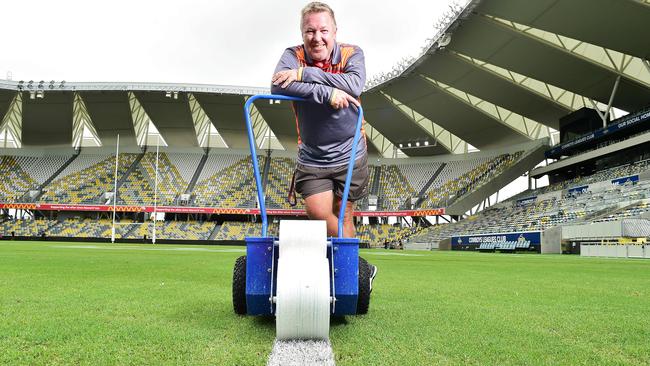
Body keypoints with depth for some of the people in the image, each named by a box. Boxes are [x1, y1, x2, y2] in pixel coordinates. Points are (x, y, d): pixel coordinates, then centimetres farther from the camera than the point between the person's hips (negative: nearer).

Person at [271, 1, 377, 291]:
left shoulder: (351, 54, -5)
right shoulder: (293, 56, -5)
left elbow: (354, 84, -27)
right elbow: (277, 86, -26)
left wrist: (304, 74, -29)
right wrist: (327, 92, -31)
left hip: (349, 155, -1)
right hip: (311, 157, 1)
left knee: (342, 216, 6)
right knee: (318, 214, -7)